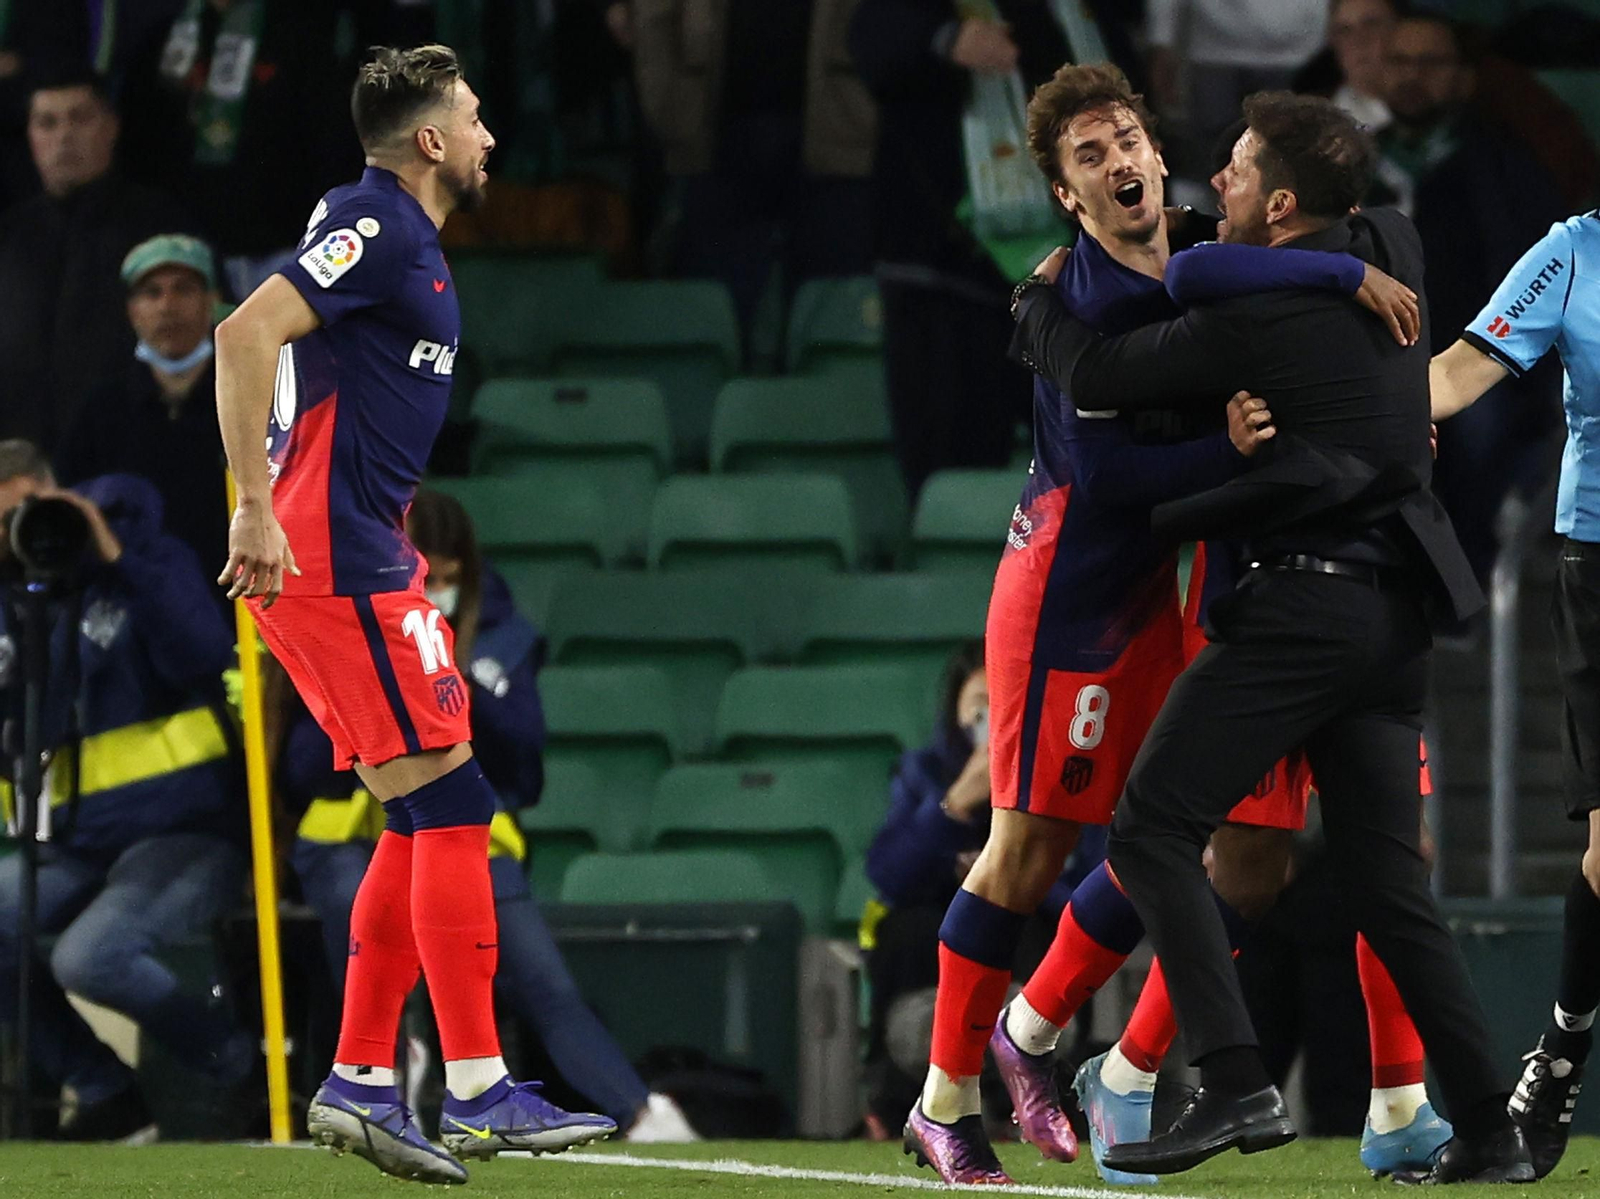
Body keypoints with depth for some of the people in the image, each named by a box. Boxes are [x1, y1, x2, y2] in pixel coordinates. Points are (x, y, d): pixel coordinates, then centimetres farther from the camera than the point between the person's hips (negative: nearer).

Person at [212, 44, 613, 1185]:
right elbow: (246, 335, -23)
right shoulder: (376, 227, -12)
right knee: (450, 800, -10)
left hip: (363, 562, 10)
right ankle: (478, 1092, -11)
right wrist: (258, 512, -25)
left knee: (426, 823, 10)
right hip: (336, 564, -10)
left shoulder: (406, 240, 18)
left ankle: (360, 1081, 10)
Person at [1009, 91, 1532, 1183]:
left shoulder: (1258, 316, -16)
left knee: (1153, 828, -5)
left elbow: (1095, 376, -9)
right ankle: (1490, 1132, 7)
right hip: (1396, 608, 8)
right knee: (1386, 875, 12)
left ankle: (1236, 1085, -18)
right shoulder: (1391, 253, 7)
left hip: (1304, 608, -8)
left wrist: (1041, 297, 12)